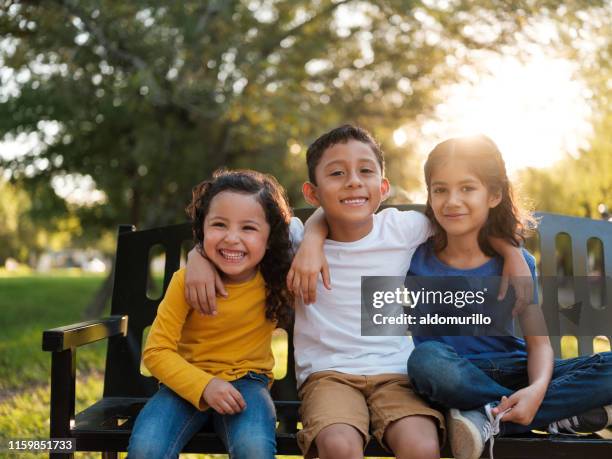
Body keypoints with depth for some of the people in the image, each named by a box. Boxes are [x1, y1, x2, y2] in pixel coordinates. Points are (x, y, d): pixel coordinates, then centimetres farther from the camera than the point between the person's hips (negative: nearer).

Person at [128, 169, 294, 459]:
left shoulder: (278, 278, -10)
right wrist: (204, 385, -25)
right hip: (189, 381, 0)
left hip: (246, 381, 0)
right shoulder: (187, 280, -13)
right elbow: (156, 351, -11)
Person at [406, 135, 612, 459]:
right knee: (427, 357, -37)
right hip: (456, 377, -2)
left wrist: (537, 388, -26)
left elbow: (538, 342, -4)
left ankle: (489, 419, -26)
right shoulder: (418, 259, -3)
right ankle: (557, 417, -23)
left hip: (510, 372, 2)